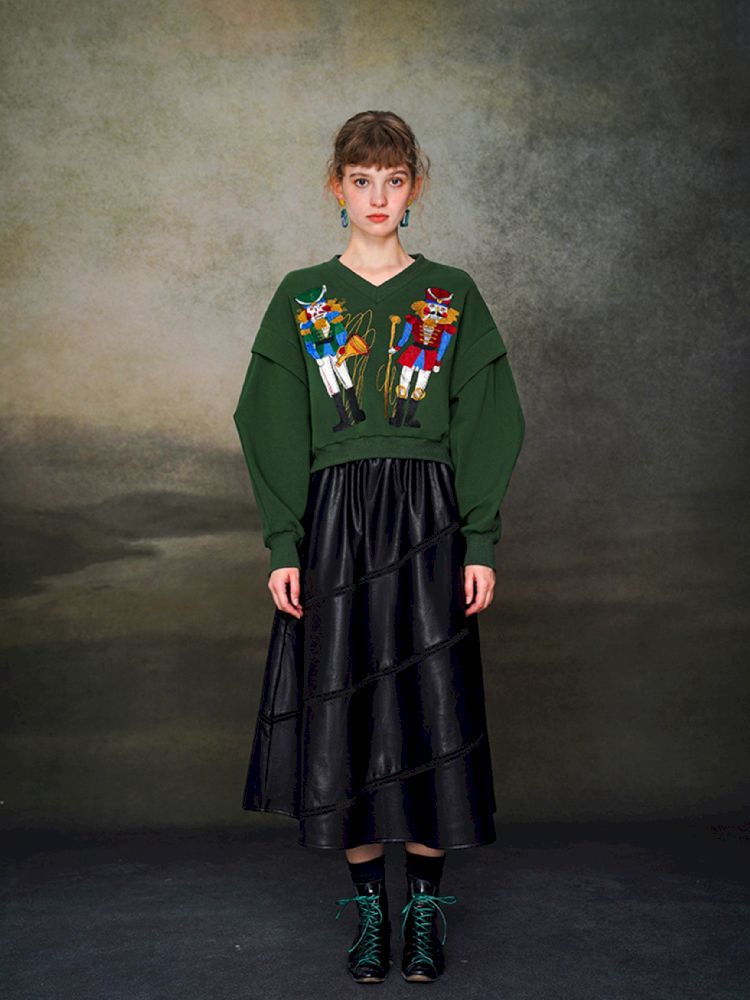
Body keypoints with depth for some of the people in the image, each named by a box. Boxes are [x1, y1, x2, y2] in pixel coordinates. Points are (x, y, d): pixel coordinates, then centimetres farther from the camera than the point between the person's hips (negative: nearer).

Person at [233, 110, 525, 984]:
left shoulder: (451, 296, 7)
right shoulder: (301, 298, 7)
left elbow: (482, 428, 4)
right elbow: (277, 432, 4)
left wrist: (481, 543, -3)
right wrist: (282, 547, -3)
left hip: (427, 518, 0)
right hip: (335, 518, 1)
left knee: (431, 709, 0)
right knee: (343, 710, 2)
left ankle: (426, 906, 17)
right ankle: (368, 906, 18)